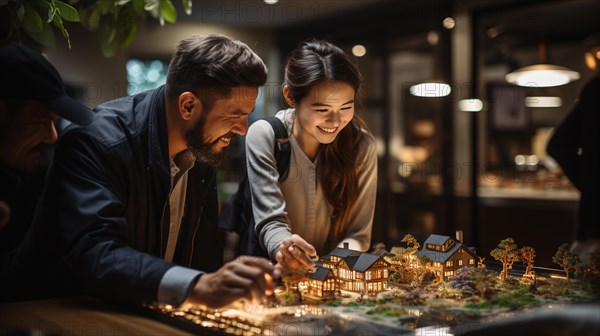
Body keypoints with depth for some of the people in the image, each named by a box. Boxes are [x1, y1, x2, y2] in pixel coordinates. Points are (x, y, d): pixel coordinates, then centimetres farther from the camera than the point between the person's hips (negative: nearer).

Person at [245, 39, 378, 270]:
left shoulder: (362, 145, -5)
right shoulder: (264, 136, -11)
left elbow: (358, 233, -4)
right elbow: (271, 220, -16)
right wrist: (282, 247, -38)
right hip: (273, 273, -1)